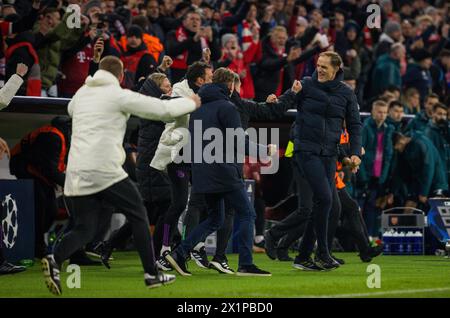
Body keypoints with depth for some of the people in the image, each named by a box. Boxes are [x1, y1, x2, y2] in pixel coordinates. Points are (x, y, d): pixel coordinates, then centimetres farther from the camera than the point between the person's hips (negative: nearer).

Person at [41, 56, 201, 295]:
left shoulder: (81, 94, 14)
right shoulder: (120, 96, -3)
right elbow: (164, 110, -1)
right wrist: (192, 103, 18)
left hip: (77, 174, 5)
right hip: (105, 170, -5)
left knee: (85, 229, 8)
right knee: (138, 216, 12)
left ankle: (55, 260, -19)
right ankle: (152, 274, 13)